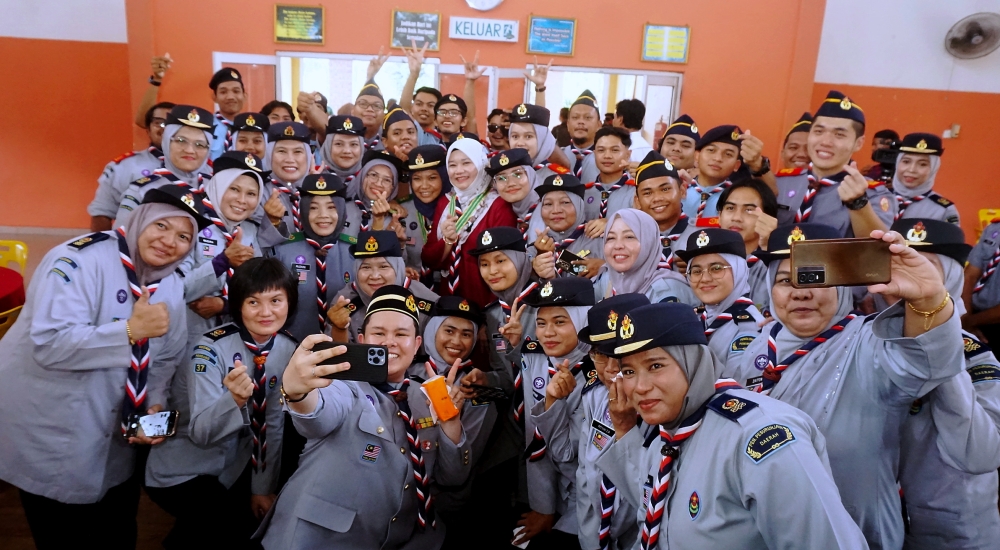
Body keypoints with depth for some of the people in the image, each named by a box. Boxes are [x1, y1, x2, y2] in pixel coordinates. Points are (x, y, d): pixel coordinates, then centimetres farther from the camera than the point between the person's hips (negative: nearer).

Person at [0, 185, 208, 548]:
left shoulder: (172, 285, 0)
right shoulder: (79, 260, -22)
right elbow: (49, 344, -31)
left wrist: (156, 405, -10)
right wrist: (131, 330, -34)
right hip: (48, 434, -6)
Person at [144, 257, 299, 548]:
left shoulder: (289, 349, -9)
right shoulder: (211, 349, -24)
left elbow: (274, 422, -2)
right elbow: (201, 432, -31)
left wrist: (264, 486, -1)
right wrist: (235, 398, -49)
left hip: (235, 467, 5)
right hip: (182, 472, -5)